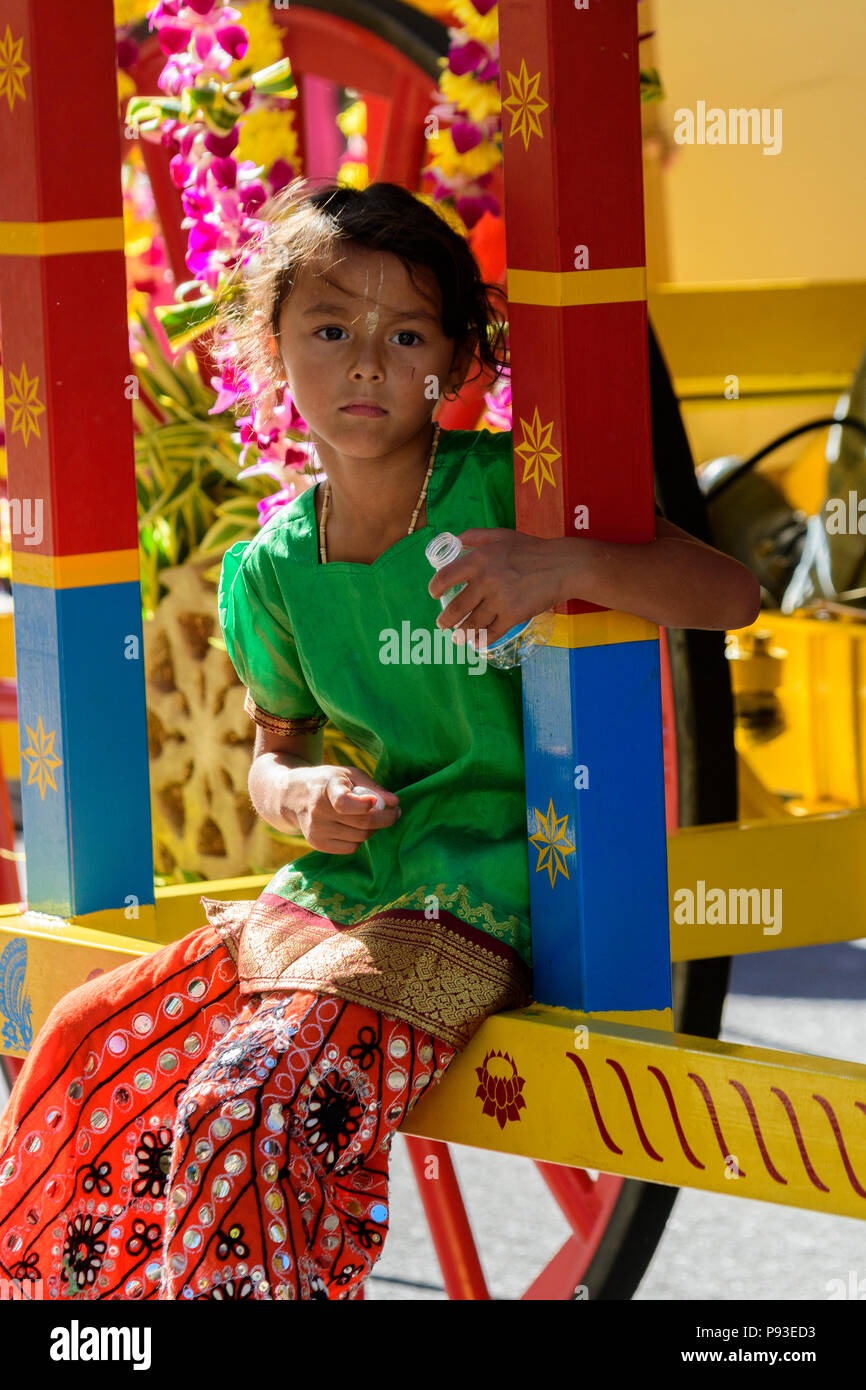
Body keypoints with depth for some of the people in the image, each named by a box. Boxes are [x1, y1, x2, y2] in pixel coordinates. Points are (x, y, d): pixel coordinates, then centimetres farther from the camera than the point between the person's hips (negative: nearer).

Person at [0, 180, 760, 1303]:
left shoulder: (502, 490, -10)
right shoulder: (272, 570, 5)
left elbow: (731, 591, -15)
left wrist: (567, 566, -33)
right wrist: (298, 798, -4)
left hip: (477, 907, -6)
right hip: (325, 899, 6)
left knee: (247, 1107, -26)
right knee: (90, 1040, -2)